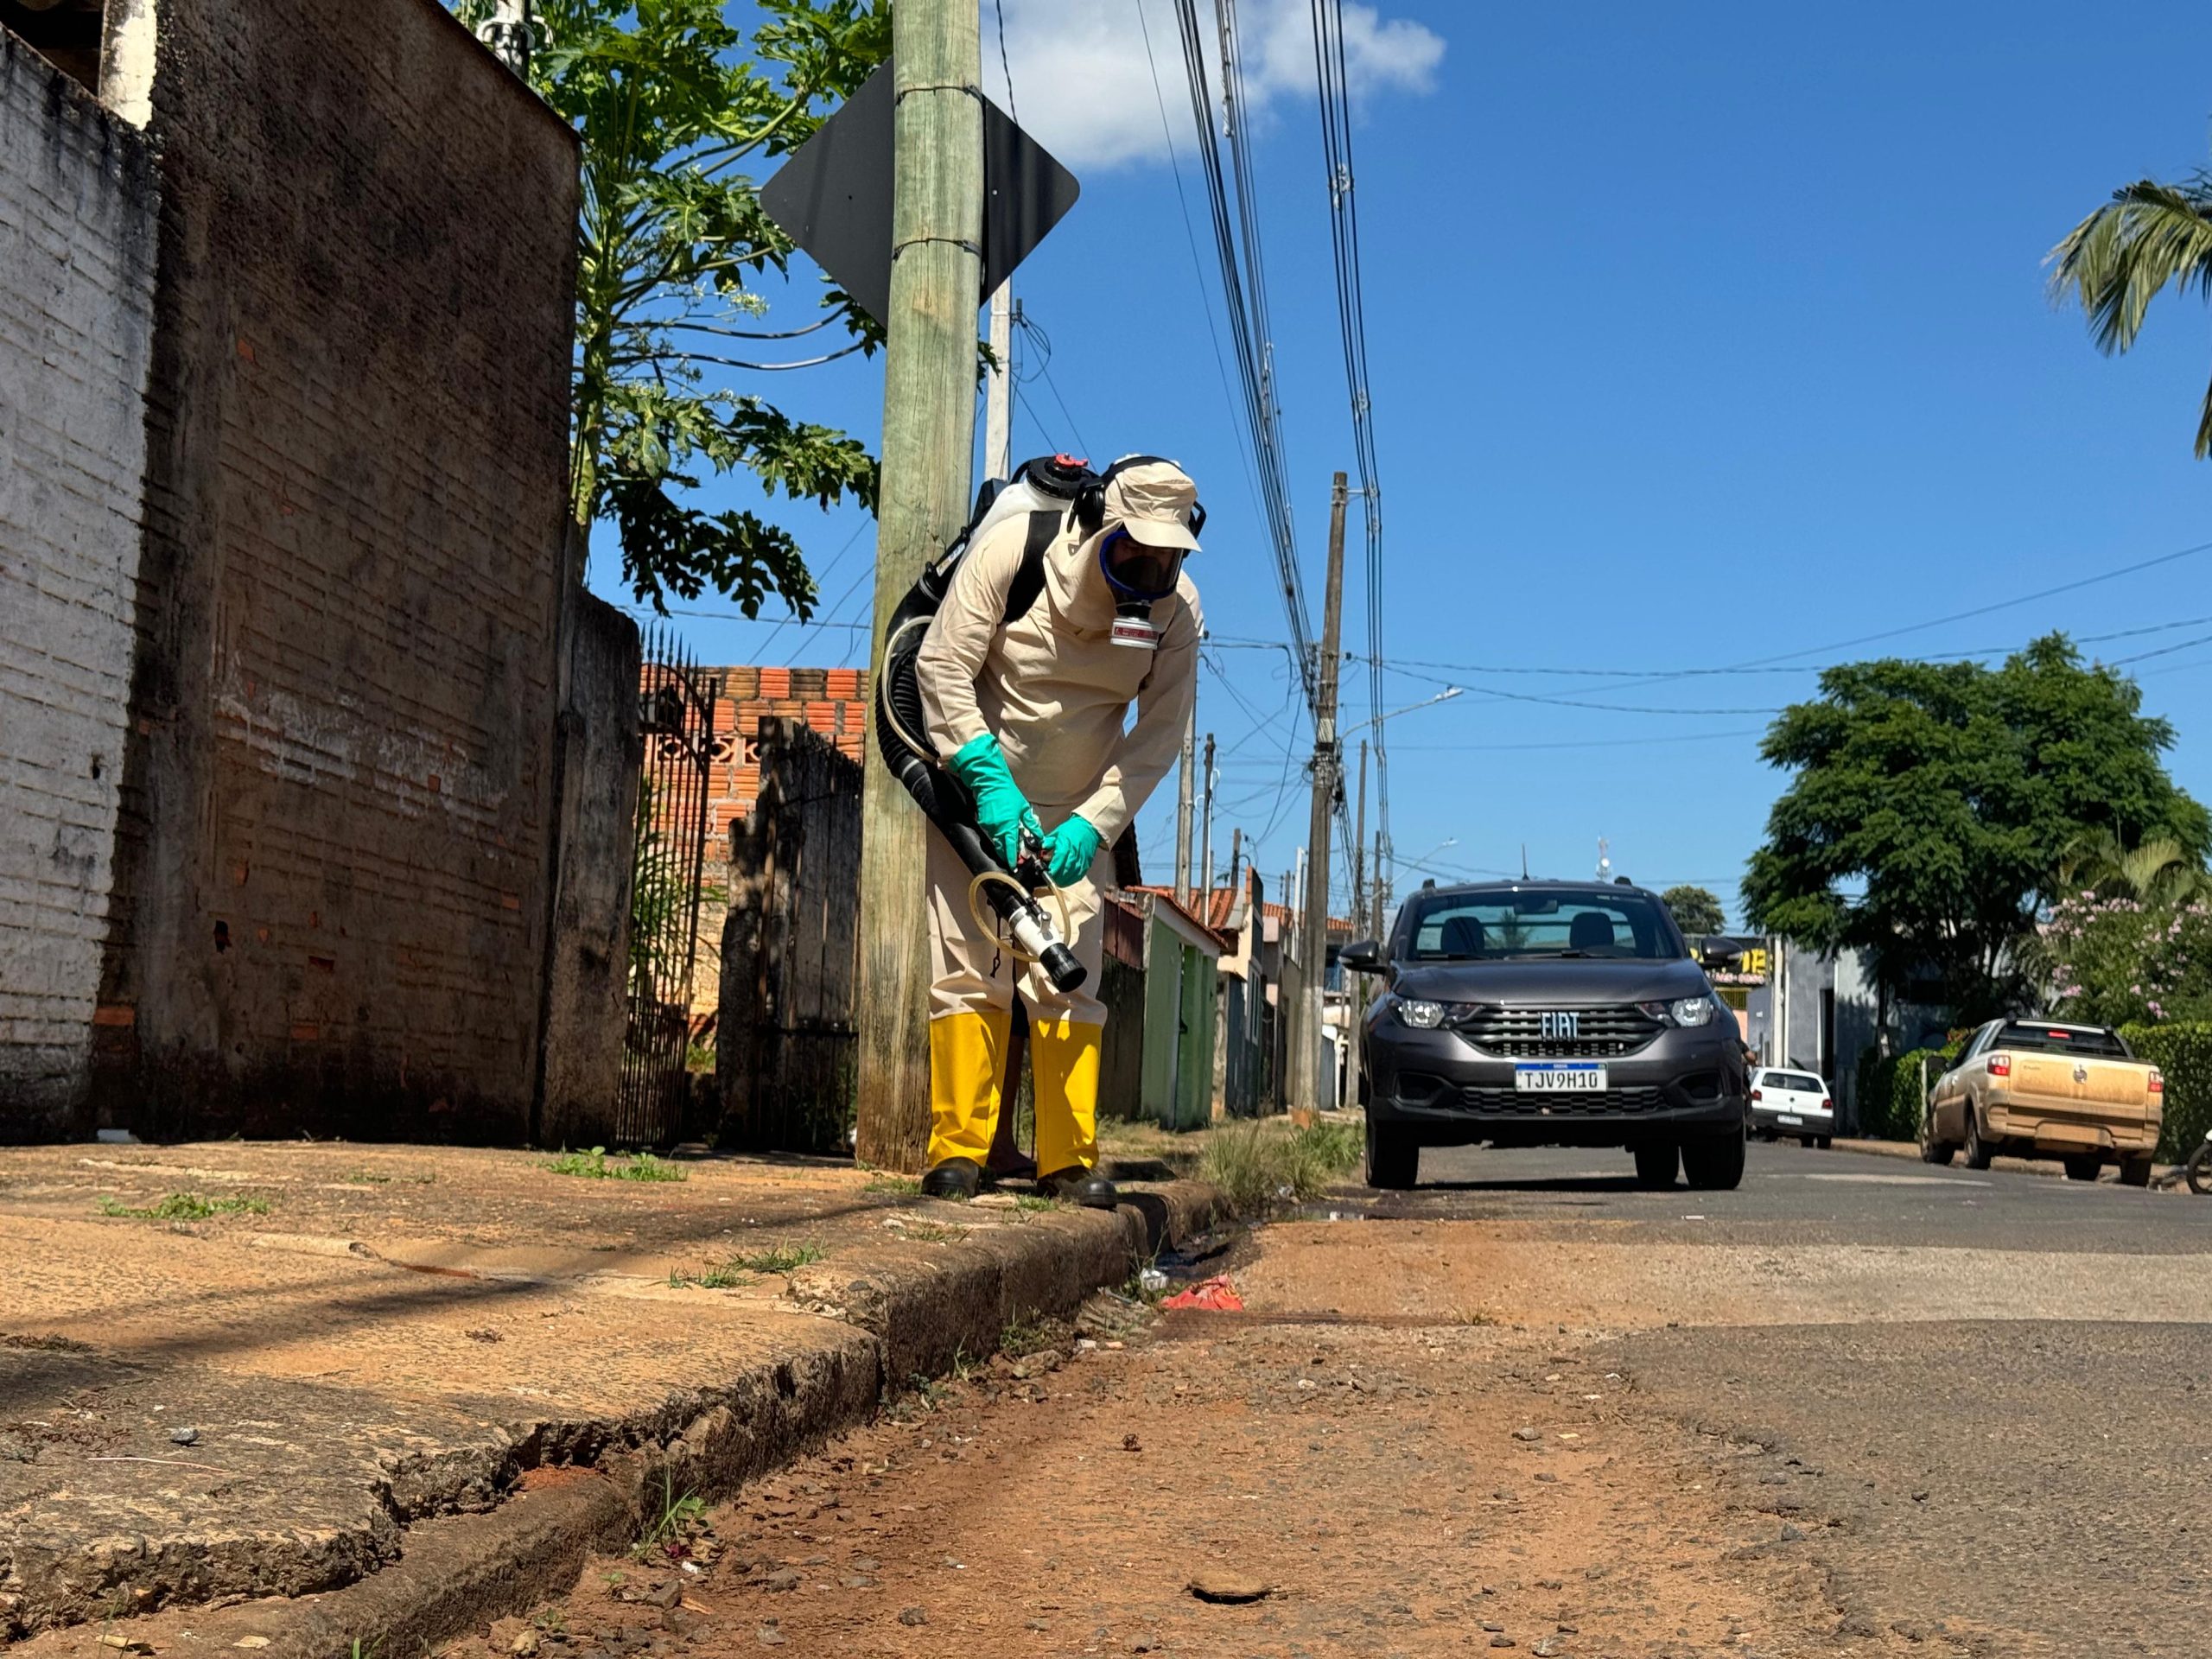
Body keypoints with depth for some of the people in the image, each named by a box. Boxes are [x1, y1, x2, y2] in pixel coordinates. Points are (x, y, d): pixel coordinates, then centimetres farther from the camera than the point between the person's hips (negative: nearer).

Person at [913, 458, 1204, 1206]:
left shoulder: (1177, 604, -12)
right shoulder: (1011, 549, -20)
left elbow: (1161, 732, -9)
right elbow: (942, 665, -17)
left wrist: (1093, 823, -20)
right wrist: (987, 779, -24)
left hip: (1079, 813, 2)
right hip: (978, 793, -2)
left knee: (1069, 982, -4)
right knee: (969, 971, -7)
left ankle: (1070, 1161, -1)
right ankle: (957, 1152, -3)